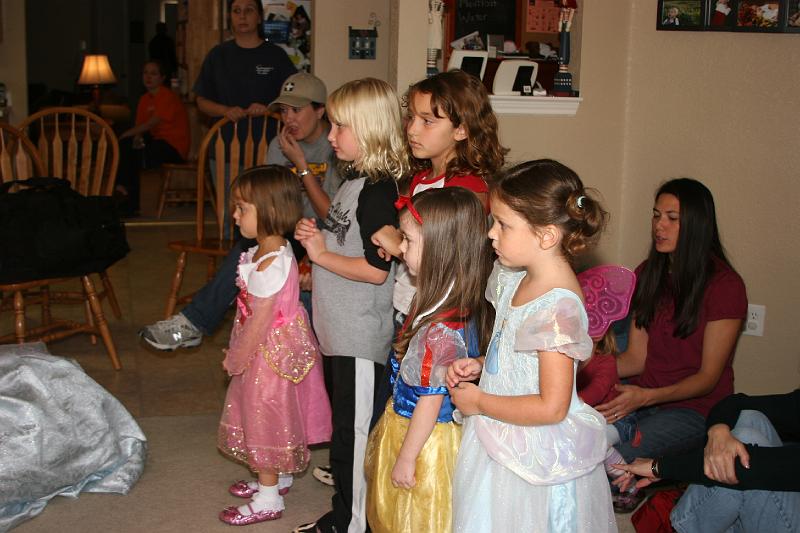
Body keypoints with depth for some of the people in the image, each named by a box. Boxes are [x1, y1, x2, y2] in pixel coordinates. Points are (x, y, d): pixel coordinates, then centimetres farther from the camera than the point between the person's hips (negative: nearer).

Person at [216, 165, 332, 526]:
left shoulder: (268, 266, -30)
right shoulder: (276, 250, 0)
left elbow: (259, 321, -25)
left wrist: (236, 358, -11)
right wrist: (239, 353, 14)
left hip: (270, 352, -9)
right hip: (274, 346, 9)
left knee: (265, 419, 6)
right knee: (272, 419, 24)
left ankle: (268, 499, 21)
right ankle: (277, 477, 43)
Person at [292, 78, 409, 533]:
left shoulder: (378, 191, -19)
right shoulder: (355, 180, 12)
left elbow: (376, 269, -24)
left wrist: (321, 254, -14)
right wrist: (317, 237, 4)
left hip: (361, 335, -10)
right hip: (341, 327, 10)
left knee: (354, 427, 1)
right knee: (345, 422, 19)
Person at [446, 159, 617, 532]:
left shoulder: (558, 307, -27)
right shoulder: (517, 279, 2)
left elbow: (551, 407, -27)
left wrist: (479, 402, -17)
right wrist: (480, 365, -1)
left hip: (533, 462, -9)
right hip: (502, 445, 9)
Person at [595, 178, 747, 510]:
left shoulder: (725, 285, -13)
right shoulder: (648, 274, 6)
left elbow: (708, 377, -14)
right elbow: (636, 358, 2)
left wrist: (645, 397, -30)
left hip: (694, 407, -5)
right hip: (642, 394, 6)